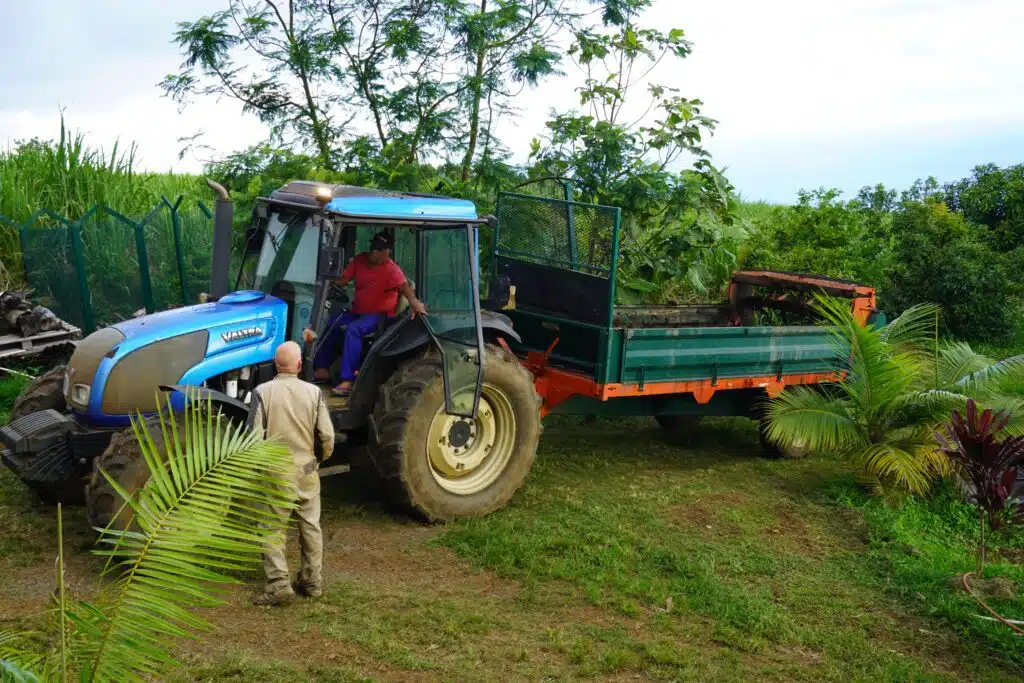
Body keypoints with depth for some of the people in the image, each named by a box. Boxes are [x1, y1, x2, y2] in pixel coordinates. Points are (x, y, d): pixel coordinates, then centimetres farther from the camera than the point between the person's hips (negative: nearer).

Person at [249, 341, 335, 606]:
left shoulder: (263, 392, -10)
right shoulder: (313, 392, -6)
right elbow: (326, 435, -4)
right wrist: (323, 457, 16)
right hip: (306, 470, 2)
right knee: (310, 527, 14)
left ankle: (279, 583, -1)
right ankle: (312, 582, 22)